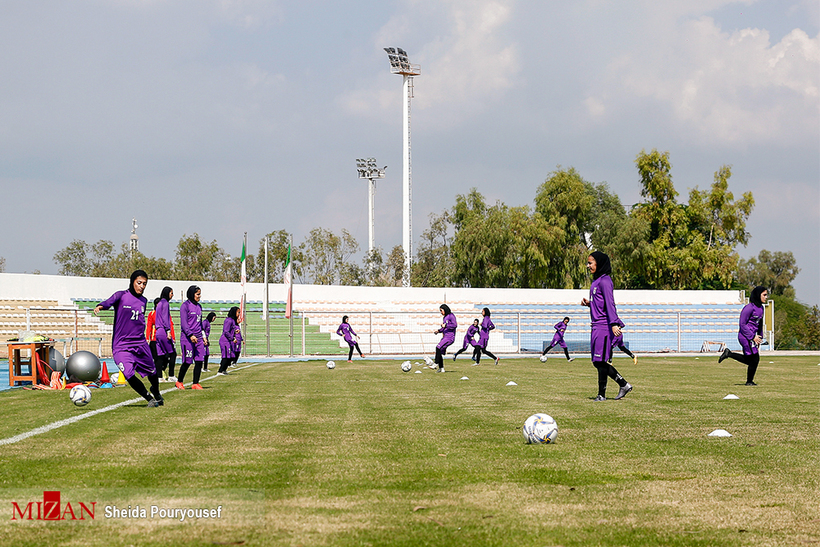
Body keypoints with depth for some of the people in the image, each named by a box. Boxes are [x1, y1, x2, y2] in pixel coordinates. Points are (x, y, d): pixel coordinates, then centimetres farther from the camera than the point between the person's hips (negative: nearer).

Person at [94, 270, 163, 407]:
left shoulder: (143, 301, 11)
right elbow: (110, 302, -26)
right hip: (121, 346, -5)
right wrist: (100, 306, -46)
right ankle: (149, 399, -1)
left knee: (152, 373, 12)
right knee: (129, 375, -21)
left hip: (140, 344, 5)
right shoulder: (121, 295, -5)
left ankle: (157, 394, 45)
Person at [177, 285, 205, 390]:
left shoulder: (199, 306, 16)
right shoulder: (185, 306, -5)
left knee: (199, 361, -1)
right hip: (187, 338, -7)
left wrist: (203, 336, 19)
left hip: (198, 338, 7)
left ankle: (195, 383, 5)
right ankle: (179, 382, 14)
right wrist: (190, 335, -21)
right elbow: (184, 323, -12)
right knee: (187, 362, -3)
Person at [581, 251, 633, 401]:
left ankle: (602, 394, -1)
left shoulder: (604, 281, -11)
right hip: (596, 325, 10)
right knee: (598, 362, 10)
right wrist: (588, 303, 8)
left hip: (604, 326, -10)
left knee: (600, 361, -6)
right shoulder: (596, 281, 18)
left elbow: (609, 304, -19)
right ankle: (624, 385, 17)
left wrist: (614, 323, -25)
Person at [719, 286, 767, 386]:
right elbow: (742, 324, -18)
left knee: (749, 360, 13)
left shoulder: (760, 308, 10)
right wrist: (753, 337, -19)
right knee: (754, 359, -3)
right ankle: (749, 381, 14)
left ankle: (729, 353, 22)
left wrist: (760, 337, 17)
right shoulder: (749, 308, -18)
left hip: (751, 337, 9)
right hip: (746, 337, -9)